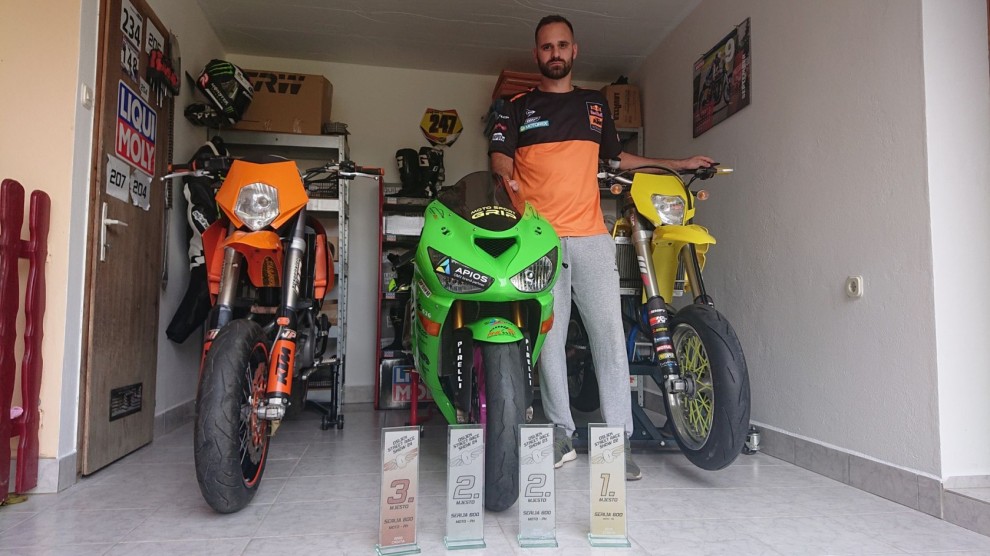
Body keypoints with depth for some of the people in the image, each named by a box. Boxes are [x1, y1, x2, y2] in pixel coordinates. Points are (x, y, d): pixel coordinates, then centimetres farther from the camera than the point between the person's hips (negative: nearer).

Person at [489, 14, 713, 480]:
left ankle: (618, 440, 0)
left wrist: (677, 164, 29)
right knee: (549, 338, 0)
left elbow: (616, 156, 31)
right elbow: (499, 156, 1)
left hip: (591, 236, 2)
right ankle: (562, 434, 10)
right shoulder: (517, 106, 13)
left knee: (610, 335, -6)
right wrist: (508, 180, -22)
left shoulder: (595, 104, 22)